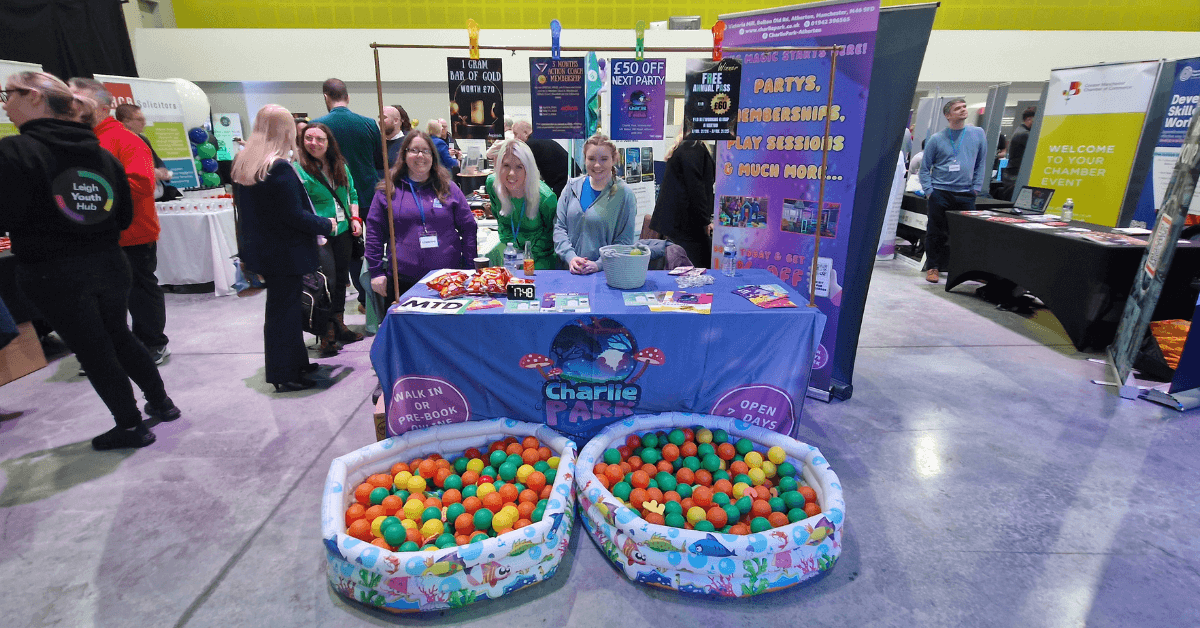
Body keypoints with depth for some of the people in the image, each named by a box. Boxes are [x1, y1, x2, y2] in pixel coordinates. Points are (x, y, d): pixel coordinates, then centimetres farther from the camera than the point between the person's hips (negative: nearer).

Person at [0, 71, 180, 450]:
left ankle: (130, 426, 17)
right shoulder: (103, 154, 4)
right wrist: (91, 231, 17)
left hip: (52, 274, -5)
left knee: (92, 350, 7)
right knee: (119, 337, 21)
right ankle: (160, 402, 30)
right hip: (109, 263, 5)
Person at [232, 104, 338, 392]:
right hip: (285, 253, -9)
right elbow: (295, 216, -21)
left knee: (281, 306, 19)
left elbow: (245, 207, 14)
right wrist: (327, 225, -8)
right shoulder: (280, 169, -22)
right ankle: (285, 375, 13)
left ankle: (296, 362, 32)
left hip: (260, 248, 9)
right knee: (284, 310, 2)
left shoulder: (241, 163, 6)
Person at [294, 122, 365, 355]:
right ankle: (327, 335, 6)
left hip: (343, 231, 6)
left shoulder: (341, 166, 9)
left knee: (341, 279, 14)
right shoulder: (298, 169, -10)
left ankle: (339, 325, 29)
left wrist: (355, 218, 6)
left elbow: (351, 194, 19)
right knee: (327, 281, -7)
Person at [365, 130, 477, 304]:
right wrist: (376, 272, 2)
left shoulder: (448, 188, 8)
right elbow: (374, 232, 7)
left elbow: (468, 228, 8)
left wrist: (470, 269, 2)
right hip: (403, 281, 0)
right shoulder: (388, 190, 6)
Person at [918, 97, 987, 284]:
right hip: (940, 193, -2)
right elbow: (925, 167, 4)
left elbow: (981, 163, 13)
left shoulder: (978, 133, 8)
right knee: (936, 233, 0)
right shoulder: (937, 139, 1)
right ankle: (933, 267, 10)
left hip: (966, 194, 2)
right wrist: (928, 190, -5)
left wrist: (976, 188, 5)